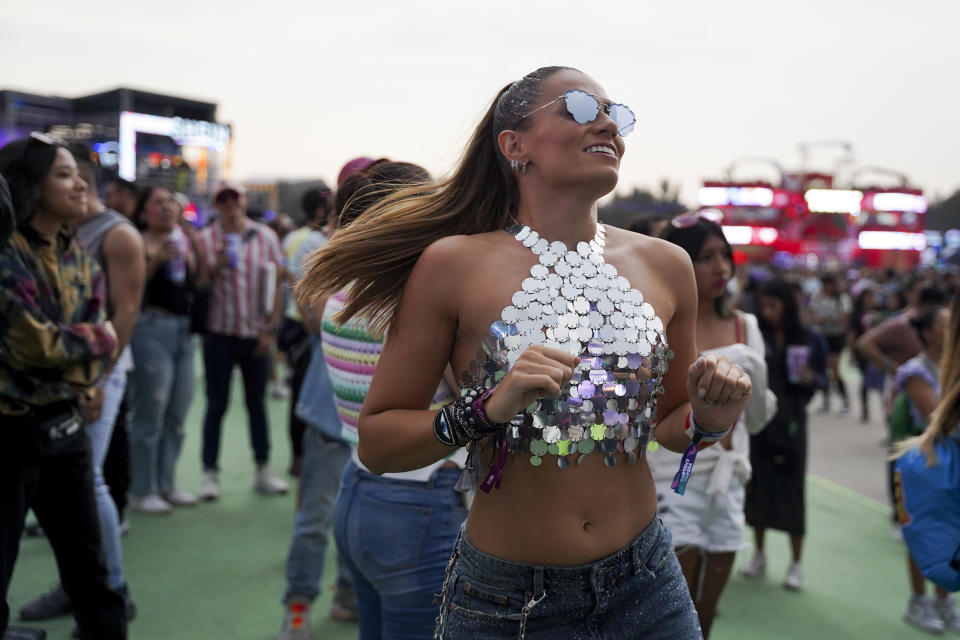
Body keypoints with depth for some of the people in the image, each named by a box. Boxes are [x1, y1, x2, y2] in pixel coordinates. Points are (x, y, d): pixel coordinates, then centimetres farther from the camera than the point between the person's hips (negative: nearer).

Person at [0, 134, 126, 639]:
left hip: (65, 423, 7)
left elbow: (99, 325, 10)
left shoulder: (77, 255, 8)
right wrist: (97, 339, -4)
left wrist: (81, 384, -6)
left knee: (87, 556, 16)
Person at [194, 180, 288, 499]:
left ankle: (263, 470, 21)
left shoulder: (265, 237, 4)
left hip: (256, 334, 1)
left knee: (257, 402, 11)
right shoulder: (205, 239, 1)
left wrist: (270, 329, -1)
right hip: (219, 333, -1)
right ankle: (210, 473, 12)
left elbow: (276, 284, 5)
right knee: (216, 404, 3)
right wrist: (215, 267, -18)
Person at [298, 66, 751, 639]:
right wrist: (486, 411, -24)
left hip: (645, 586, 3)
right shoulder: (453, 265, -12)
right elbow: (376, 443, -9)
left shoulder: (665, 266, 0)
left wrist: (708, 420, -10)